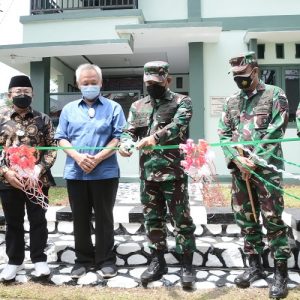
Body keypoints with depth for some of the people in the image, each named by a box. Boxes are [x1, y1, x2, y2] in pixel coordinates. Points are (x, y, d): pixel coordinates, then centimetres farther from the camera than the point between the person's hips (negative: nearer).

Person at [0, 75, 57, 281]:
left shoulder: (43, 119, 2)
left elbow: (52, 147, 1)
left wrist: (40, 168, -13)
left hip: (38, 179, -1)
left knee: (38, 220, 8)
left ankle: (39, 259, 24)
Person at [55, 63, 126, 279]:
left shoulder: (113, 107, 5)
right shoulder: (69, 109, 13)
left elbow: (119, 138, -3)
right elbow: (61, 138, 7)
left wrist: (99, 158, -15)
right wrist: (77, 156, -12)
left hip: (105, 173, -2)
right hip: (75, 173, 3)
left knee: (104, 218, 6)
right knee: (80, 219, 11)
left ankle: (106, 259, 20)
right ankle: (83, 259, 25)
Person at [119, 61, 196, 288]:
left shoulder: (181, 102, 0)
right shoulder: (138, 106, 14)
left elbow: (178, 125, -18)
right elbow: (129, 131, 10)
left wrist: (155, 137, -34)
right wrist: (125, 143, -14)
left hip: (174, 172, -4)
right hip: (148, 173, 5)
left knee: (182, 220, 4)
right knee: (153, 220, 14)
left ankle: (187, 265, 18)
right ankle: (158, 261, 29)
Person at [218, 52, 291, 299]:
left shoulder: (275, 95, -1)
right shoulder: (231, 101, 12)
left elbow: (275, 133, -10)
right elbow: (223, 134, 8)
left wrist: (254, 160, -14)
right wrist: (237, 160, -7)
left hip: (266, 167, -5)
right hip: (239, 169, 5)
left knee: (272, 220, -1)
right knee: (246, 220, 11)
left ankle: (281, 272, 13)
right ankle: (255, 266, 27)